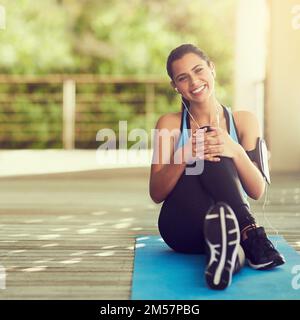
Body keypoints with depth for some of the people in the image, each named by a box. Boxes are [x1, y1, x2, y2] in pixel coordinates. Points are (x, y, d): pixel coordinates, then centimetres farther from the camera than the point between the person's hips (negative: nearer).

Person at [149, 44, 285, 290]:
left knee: (216, 154, -26)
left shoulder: (244, 121, 4)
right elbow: (156, 194, -5)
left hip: (233, 218, 1)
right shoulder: (170, 124, 3)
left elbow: (257, 192, -3)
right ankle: (251, 241, -42)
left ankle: (225, 244, -43)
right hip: (183, 229, 0)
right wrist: (185, 156, -24)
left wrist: (236, 152, -23)